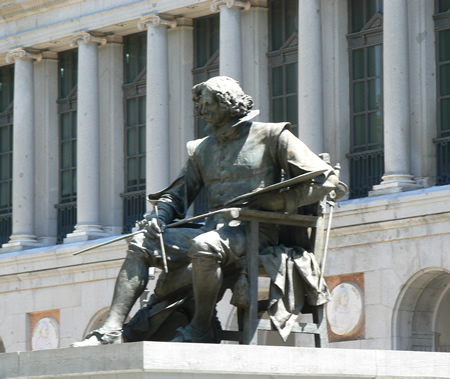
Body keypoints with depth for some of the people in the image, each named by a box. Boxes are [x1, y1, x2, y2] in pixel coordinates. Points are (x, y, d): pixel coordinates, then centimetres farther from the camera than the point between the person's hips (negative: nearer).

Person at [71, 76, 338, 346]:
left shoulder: (271, 136, 3)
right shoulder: (202, 150, 22)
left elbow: (325, 179, -4)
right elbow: (178, 194, 25)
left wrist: (267, 202, -10)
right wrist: (160, 217, 0)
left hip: (253, 232, -7)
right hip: (214, 230, 7)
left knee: (204, 246, -38)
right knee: (141, 246, -10)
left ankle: (201, 330, -20)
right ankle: (112, 331, -19)